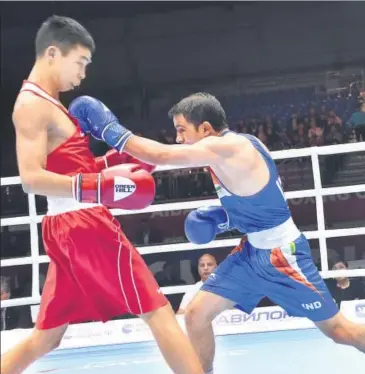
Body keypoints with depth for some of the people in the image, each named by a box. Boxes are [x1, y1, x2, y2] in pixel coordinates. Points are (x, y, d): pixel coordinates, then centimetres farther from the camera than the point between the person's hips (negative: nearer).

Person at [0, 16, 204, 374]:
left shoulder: (47, 103, 20)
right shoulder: (32, 105, -11)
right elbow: (32, 178, -22)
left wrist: (116, 160, 13)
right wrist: (98, 186, -34)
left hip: (70, 227, 10)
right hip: (83, 225, -10)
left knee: (45, 337, 15)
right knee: (157, 311, -7)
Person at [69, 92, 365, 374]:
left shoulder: (226, 147, -23)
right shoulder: (234, 148, 6)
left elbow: (160, 155, -27)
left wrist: (113, 130, -18)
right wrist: (225, 219, 4)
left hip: (282, 253, -9)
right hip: (254, 250, 9)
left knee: (337, 328, 1)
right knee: (196, 314, 2)